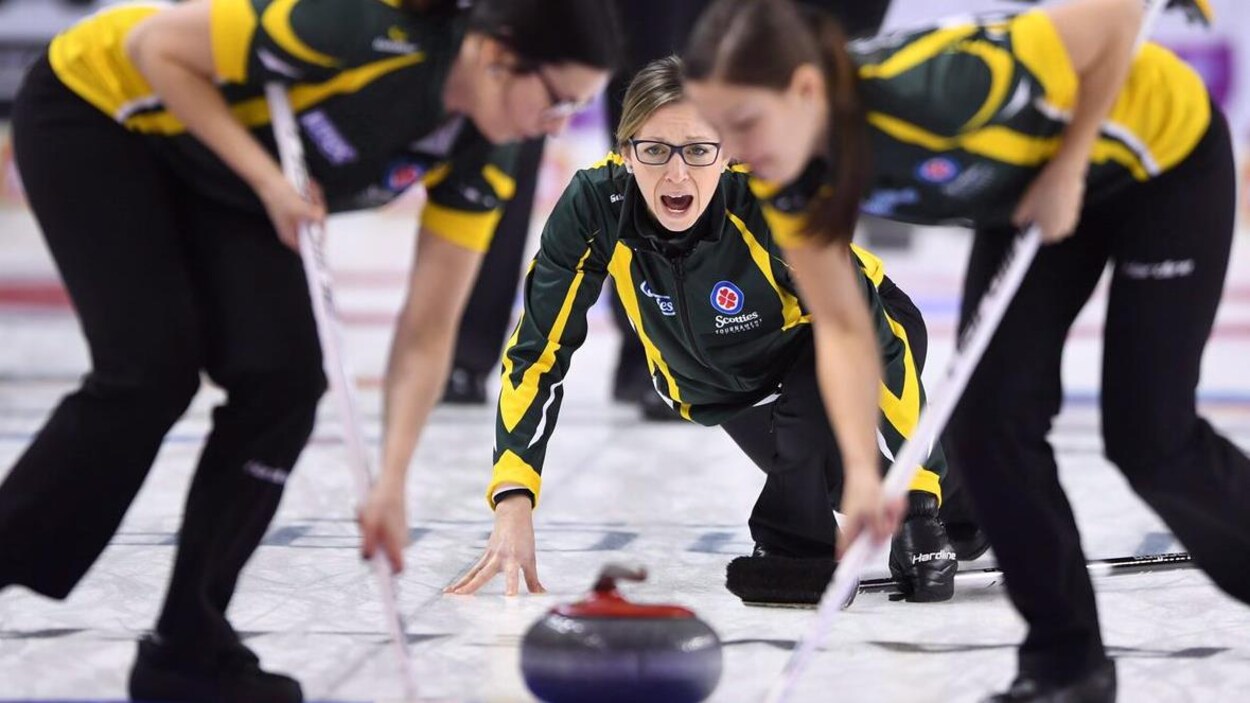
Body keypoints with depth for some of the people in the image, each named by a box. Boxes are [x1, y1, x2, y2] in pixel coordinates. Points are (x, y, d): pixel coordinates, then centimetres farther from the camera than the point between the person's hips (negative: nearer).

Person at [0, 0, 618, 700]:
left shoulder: (478, 164, -14)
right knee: (151, 370, -17)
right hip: (96, 109, -6)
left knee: (282, 376, -9)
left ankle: (187, 643, 0)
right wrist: (267, 178, -29)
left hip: (208, 171, 7)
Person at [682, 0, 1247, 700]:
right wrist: (864, 472, -26)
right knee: (989, 423, -6)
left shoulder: (927, 91, -42)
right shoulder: (797, 171, -21)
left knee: (1148, 437, -4)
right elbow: (841, 329, -13)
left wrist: (1068, 168, -27)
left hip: (1164, 158, -6)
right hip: (1033, 181, 6)